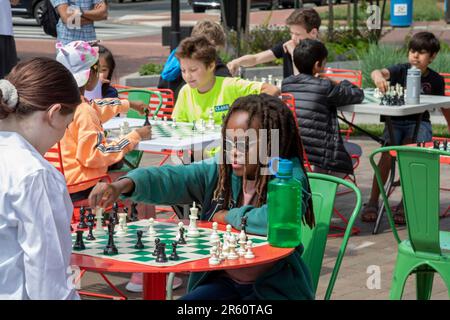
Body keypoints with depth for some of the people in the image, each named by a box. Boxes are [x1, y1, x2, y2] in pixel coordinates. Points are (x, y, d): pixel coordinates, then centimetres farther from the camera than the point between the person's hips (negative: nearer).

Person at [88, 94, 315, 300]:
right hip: (222, 281, 5)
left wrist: (228, 216, -18)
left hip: (274, 289, -5)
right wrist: (124, 185, -31)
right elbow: (169, 179, -12)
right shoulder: (218, 171, -1)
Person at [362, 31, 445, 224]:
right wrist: (378, 76, -50)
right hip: (395, 121, 0)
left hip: (419, 123, 0)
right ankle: (373, 202, -10)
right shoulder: (401, 70, -6)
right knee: (387, 154, -23)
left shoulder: (436, 80, 0)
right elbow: (378, 72, -25)